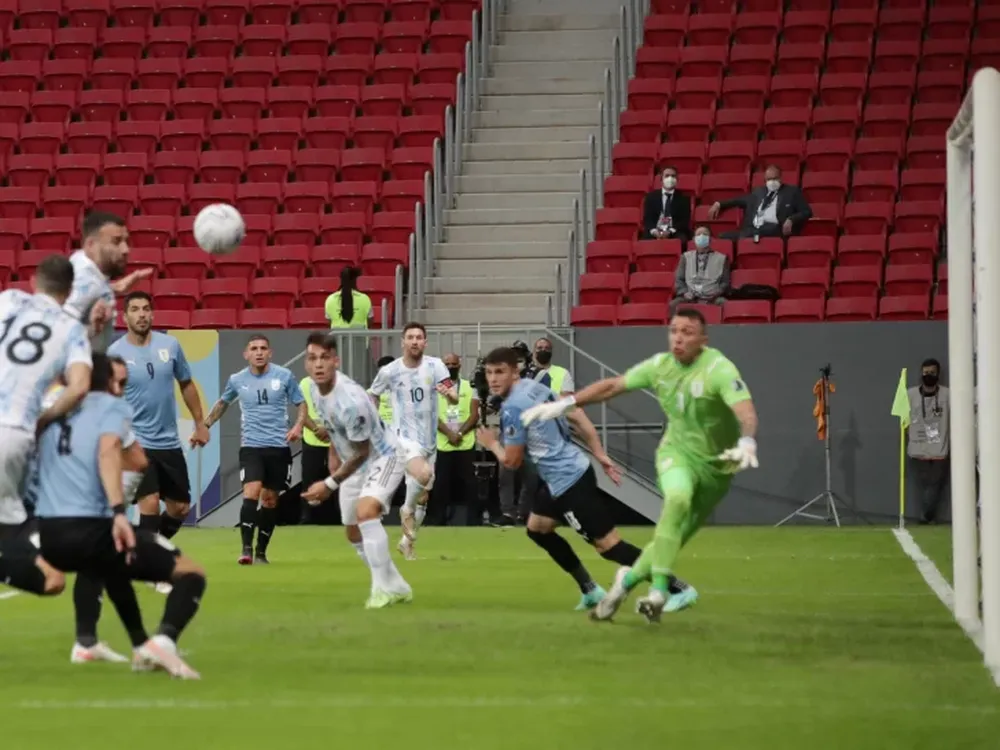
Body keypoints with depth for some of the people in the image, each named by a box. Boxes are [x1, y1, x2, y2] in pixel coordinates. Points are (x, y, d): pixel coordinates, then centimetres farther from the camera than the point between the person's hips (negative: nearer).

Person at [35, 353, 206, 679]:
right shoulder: (112, 406, 5)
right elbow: (107, 451, -15)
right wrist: (119, 512, -25)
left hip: (49, 536, 6)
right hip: (90, 530, -6)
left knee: (109, 563, 42)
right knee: (192, 573, 5)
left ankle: (141, 647, 40)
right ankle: (163, 641, -23)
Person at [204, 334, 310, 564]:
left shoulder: (284, 376, -1)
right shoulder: (237, 380, 2)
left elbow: (301, 404, 9)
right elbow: (222, 403, 22)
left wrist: (298, 425, -9)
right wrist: (205, 425, 17)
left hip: (279, 446, 1)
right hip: (251, 446, -1)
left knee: (270, 500, 7)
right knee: (251, 493, -20)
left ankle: (261, 552, 19)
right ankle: (247, 549, -19)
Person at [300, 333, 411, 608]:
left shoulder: (350, 400, -34)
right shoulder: (316, 388, -9)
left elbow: (362, 453, -24)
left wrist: (330, 484, -19)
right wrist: (334, 458, 11)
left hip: (382, 458, -9)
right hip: (353, 463, 9)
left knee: (365, 510, -32)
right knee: (354, 533, 14)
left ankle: (384, 588, -28)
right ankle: (397, 587, 31)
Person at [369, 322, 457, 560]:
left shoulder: (435, 366, -7)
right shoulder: (389, 371, -8)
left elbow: (455, 400, -14)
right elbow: (372, 397, 10)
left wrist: (449, 393, -37)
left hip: (429, 439, 4)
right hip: (405, 436, -4)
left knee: (423, 499, 12)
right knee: (423, 474, -33)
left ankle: (407, 542, 32)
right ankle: (407, 510, -5)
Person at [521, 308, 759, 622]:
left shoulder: (719, 369, -23)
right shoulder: (661, 364, -7)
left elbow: (745, 410, -37)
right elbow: (612, 385, 3)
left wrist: (747, 443, -58)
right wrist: (565, 404, 0)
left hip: (716, 464, -1)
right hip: (677, 451, 1)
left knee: (675, 539, 1)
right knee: (678, 499, -30)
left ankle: (629, 578, 27)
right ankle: (659, 589, -27)